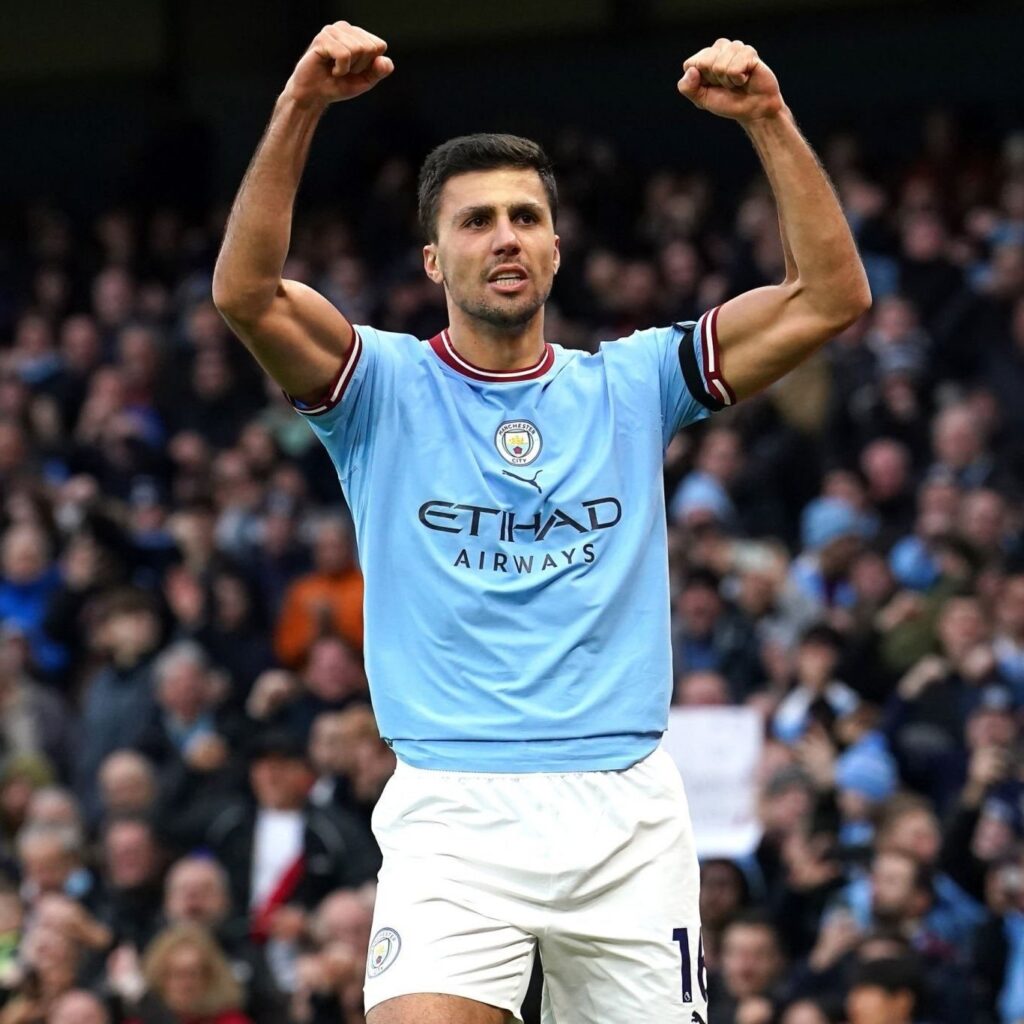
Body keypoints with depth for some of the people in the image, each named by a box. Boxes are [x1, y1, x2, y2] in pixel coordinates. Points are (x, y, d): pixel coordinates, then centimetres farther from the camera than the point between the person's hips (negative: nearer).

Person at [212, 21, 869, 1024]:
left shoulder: (630, 386, 11)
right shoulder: (385, 387, 5)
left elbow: (831, 296, 4)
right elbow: (245, 292, -13)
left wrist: (768, 120, -6)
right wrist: (301, 105, -23)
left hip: (629, 814, 3)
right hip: (452, 813, -3)